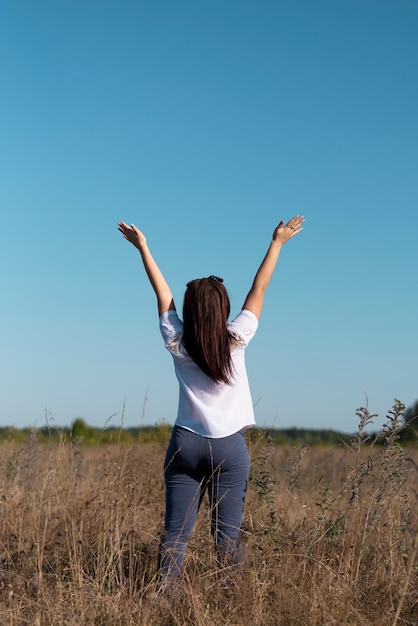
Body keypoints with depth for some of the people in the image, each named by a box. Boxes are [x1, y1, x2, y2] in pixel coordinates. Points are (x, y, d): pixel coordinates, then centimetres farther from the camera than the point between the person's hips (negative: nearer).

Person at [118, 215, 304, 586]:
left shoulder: (177, 344, -3)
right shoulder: (235, 341, -8)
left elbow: (163, 292, 7)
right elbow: (259, 289, 0)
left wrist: (142, 247, 18)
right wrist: (278, 242, 9)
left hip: (185, 444, 2)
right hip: (229, 448, -2)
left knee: (176, 532, 3)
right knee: (227, 534, 1)